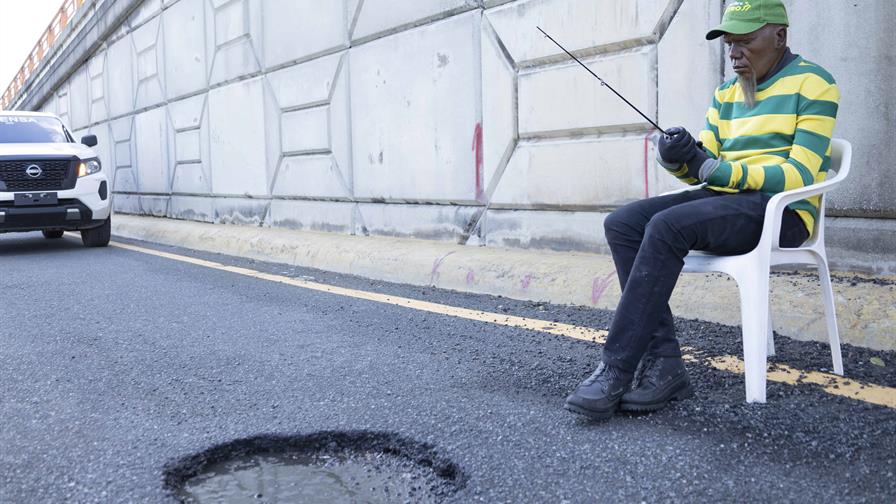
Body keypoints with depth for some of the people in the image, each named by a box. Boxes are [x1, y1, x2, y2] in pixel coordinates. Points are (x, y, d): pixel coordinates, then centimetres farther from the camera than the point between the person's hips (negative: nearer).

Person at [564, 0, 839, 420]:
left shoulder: (811, 83, -2)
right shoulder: (726, 93, 19)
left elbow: (800, 174, -12)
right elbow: (703, 168, 14)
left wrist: (714, 169, -21)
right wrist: (678, 159, -11)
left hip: (782, 211, -7)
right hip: (723, 203, 7)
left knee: (666, 226, -32)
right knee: (622, 224, -15)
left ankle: (615, 370, -29)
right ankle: (664, 365, -22)